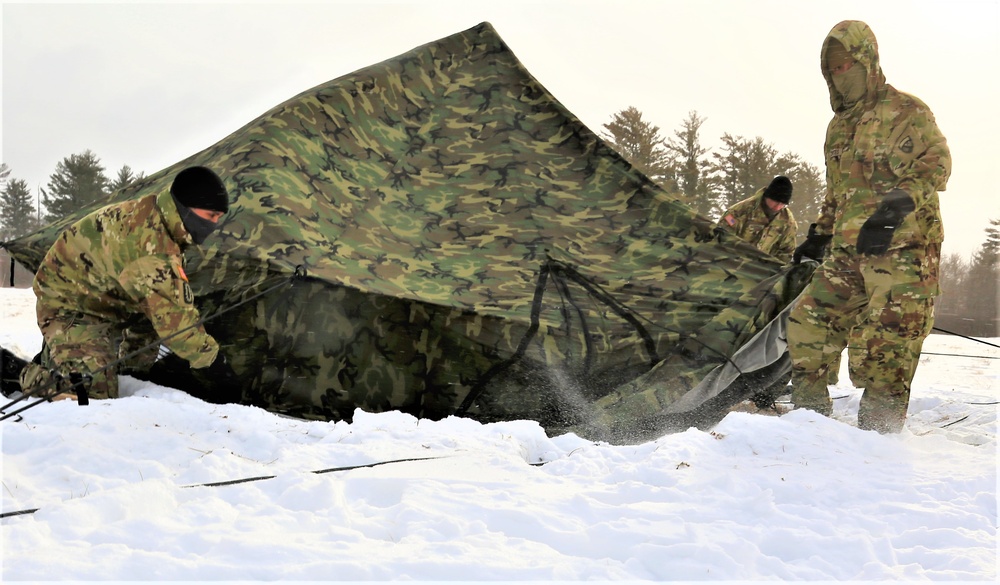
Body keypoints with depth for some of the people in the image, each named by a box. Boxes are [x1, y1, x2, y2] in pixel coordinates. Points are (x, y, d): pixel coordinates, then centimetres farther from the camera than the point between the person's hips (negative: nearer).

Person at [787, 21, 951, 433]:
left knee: (888, 346, -9)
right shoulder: (838, 127, 21)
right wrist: (819, 236, 22)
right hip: (848, 253, 7)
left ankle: (878, 433, -2)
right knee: (807, 322, 0)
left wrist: (900, 202, -29)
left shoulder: (906, 112, -2)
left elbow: (936, 163, -13)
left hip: (902, 249, -7)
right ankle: (809, 414, 11)